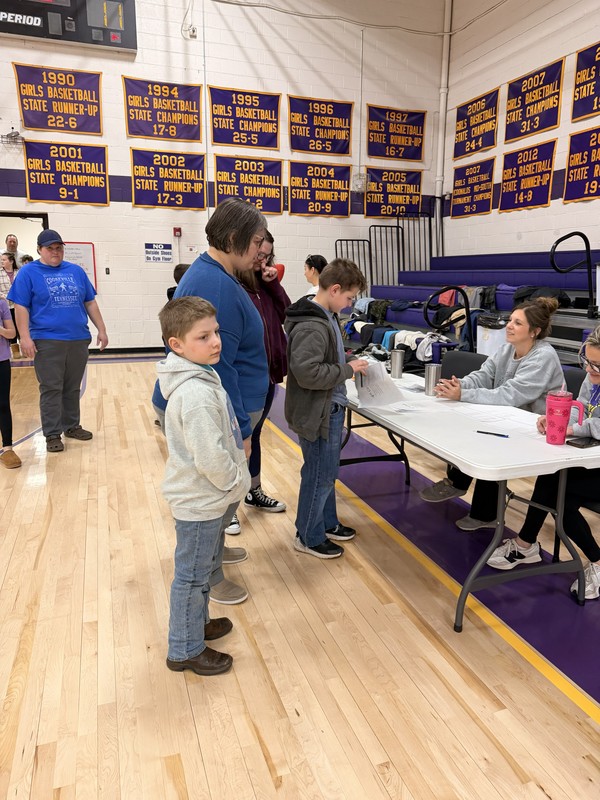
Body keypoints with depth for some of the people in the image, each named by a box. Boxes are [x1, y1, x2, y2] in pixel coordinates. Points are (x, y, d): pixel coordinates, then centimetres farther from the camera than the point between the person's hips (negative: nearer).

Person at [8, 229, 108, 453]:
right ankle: (52, 434, 8)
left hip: (78, 340, 4)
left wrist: (101, 330, 9)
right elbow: (20, 307, -4)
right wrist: (25, 338, -13)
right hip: (47, 341, -4)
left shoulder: (76, 271, 12)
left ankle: (72, 426, 25)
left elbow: (90, 302, 14)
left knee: (73, 388, 12)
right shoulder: (28, 273, 1)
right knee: (51, 390, 0)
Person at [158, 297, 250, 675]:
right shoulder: (196, 393, -29)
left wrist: (234, 481, 13)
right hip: (201, 501, -10)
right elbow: (210, 457, -30)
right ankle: (186, 651, 27)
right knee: (193, 575, 8)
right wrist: (235, 482, -13)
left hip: (208, 498, 10)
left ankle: (197, 623, 47)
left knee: (204, 567, 26)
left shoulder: (201, 378, 4)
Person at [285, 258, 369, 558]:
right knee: (319, 475, 4)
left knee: (327, 471, 22)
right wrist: (348, 369, -21)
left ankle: (327, 523, 39)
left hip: (330, 408, 10)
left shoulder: (327, 317, 8)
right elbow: (307, 373, -31)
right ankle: (309, 537, 22)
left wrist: (350, 362, 5)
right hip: (317, 412, -10)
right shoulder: (311, 327, -24)